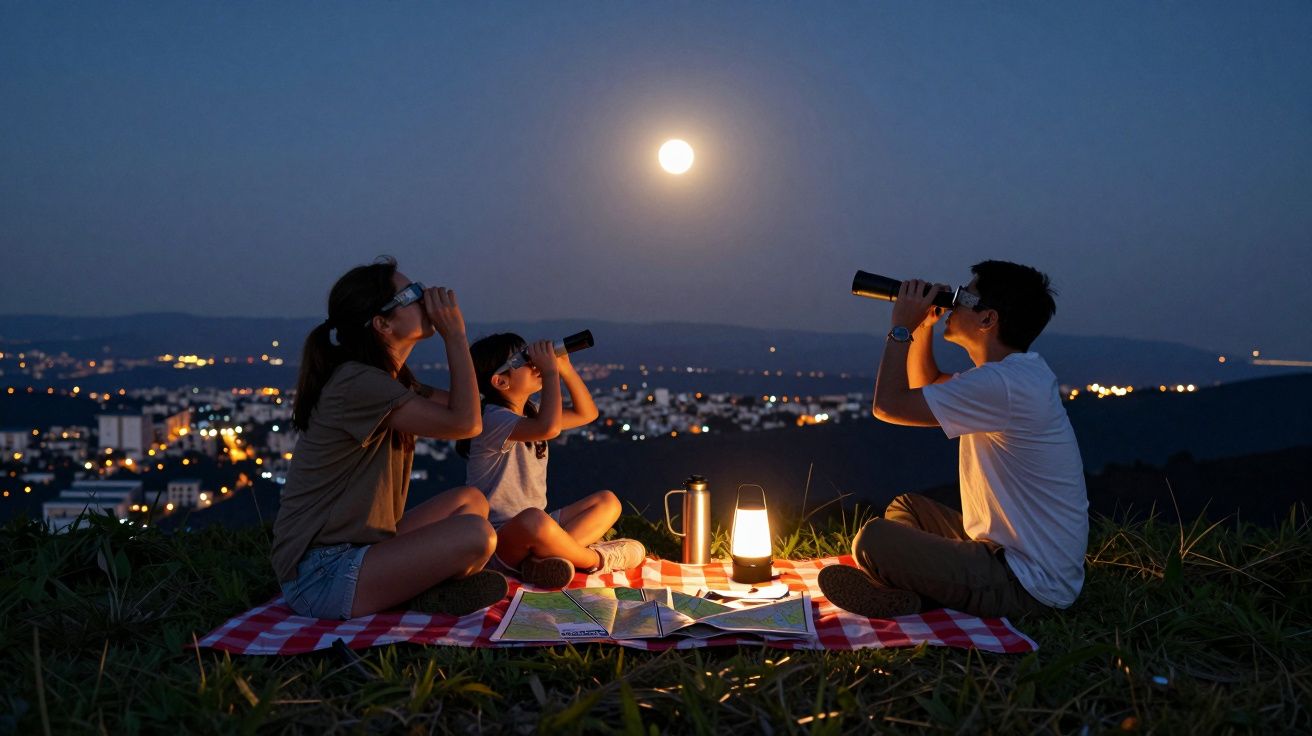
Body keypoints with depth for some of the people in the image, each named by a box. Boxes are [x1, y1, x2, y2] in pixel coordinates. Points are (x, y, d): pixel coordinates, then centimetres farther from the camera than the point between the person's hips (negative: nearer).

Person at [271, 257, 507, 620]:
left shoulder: (391, 380, 11)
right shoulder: (357, 383, -21)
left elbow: (461, 407, 15)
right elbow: (465, 423, -20)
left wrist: (458, 338, 8)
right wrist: (455, 336, -14)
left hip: (359, 546, 10)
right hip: (320, 577, -10)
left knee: (471, 499, 13)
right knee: (475, 535, -25)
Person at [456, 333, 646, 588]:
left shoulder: (530, 412, 13)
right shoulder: (493, 418, -18)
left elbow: (586, 414, 16)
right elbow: (549, 428, -37)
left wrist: (565, 367, 4)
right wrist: (551, 371, -25)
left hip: (532, 531, 10)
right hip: (496, 536, -10)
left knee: (607, 502, 7)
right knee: (533, 519, -42)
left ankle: (546, 555, -19)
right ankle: (594, 559, -12)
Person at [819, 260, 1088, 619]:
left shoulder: (1006, 383, -24)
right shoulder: (1018, 371, 9)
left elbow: (888, 405, -22)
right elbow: (924, 386, 24)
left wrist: (901, 327, -10)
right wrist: (922, 327, 9)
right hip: (1008, 548, 11)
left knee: (874, 539, -23)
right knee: (906, 506, 23)